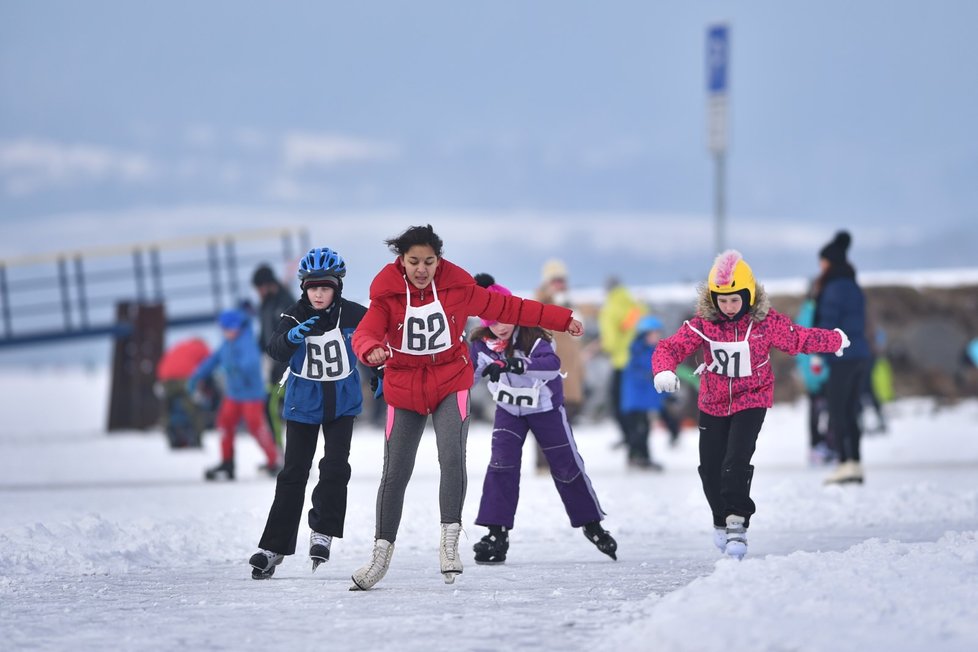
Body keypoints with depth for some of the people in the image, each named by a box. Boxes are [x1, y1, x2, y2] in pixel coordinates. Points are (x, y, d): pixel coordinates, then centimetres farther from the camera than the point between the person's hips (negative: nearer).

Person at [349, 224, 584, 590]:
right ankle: (381, 553, 15)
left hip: (450, 384, 0)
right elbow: (365, 333, -25)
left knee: (452, 458, -22)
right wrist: (372, 350, -50)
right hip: (404, 389, 0)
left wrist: (560, 320, 7)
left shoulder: (457, 287, -6)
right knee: (395, 473, 3)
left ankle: (449, 541, -15)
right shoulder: (387, 295, -10)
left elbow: (505, 307, 3)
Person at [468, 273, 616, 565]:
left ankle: (592, 524, 23)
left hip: (546, 409, -3)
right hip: (508, 410, 3)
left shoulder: (532, 335, -26)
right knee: (501, 464, -13)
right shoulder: (481, 342, -12)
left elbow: (552, 363, -44)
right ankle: (497, 533, -11)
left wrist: (521, 365, -58)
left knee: (567, 466, 5)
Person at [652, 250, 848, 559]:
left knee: (736, 461, -22)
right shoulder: (702, 324, -13)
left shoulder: (766, 322, -14)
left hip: (751, 400, -2)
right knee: (710, 469, 9)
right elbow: (670, 347, -19)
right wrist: (664, 370, -40)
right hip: (713, 403, 3)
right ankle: (721, 518, 35)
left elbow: (798, 338, 1)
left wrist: (834, 341, 12)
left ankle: (737, 522, -15)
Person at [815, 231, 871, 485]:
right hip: (861, 355, 8)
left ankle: (845, 463, -12)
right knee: (851, 413, 11)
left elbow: (828, 322, -14)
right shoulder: (855, 288, 16)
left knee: (837, 412, -6)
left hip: (841, 357, -8)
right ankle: (856, 464, 9)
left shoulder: (834, 288, -9)